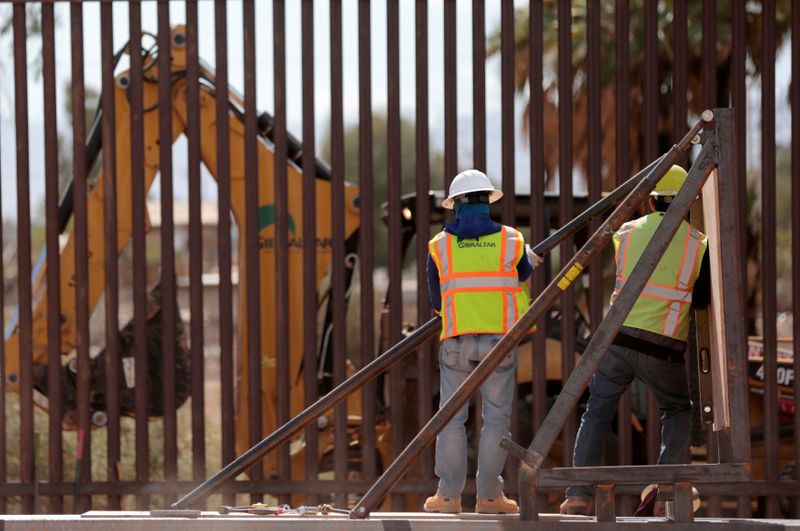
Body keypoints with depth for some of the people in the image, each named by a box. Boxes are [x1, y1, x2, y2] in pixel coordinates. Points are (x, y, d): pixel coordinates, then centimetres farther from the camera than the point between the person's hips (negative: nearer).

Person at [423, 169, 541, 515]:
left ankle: (449, 495, 4)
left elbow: (436, 300, 11)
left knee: (451, 418, 6)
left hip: (457, 340, 0)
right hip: (500, 339, 0)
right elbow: (523, 276, 20)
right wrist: (529, 258, 42)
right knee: (496, 418, 4)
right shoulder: (511, 241, 2)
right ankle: (489, 496, 3)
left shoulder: (440, 245, 3)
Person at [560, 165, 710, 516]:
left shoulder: (627, 233, 6)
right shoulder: (698, 244, 2)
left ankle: (579, 494, 2)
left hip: (618, 338, 1)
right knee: (677, 411, 22)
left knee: (597, 413, 13)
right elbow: (702, 301, 5)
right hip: (663, 349, -1)